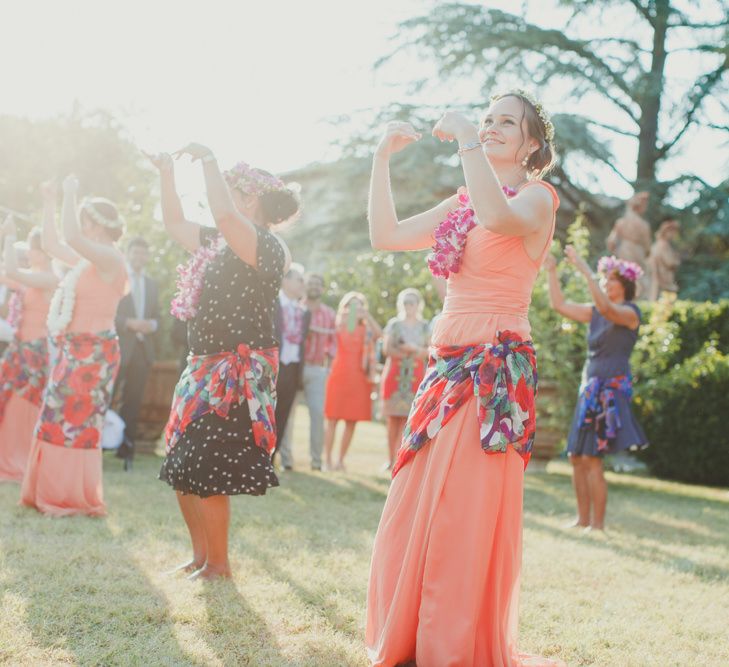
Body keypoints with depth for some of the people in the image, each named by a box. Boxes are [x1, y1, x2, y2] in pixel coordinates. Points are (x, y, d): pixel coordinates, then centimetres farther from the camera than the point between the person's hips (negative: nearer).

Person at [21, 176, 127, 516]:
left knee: (76, 421, -5)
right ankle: (56, 493, 20)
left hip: (92, 353, -9)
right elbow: (52, 244, 25)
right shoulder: (89, 258, 13)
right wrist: (50, 205, 18)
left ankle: (77, 499, 3)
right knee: (59, 419, 12)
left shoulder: (110, 258, -14)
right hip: (72, 350, 9)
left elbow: (72, 237, -29)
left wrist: (70, 195, -18)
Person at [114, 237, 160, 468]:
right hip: (118, 347, -5)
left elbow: (157, 316, 17)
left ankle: (126, 448, 9)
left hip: (142, 348, 5)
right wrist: (128, 323, -18)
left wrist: (153, 324, -5)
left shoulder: (151, 284, 18)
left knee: (133, 401, 5)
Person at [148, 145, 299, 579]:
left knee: (206, 472, -8)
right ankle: (201, 555, 24)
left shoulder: (266, 246, -14)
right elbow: (176, 225, 27)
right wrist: (167, 174, 18)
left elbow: (225, 217, -33)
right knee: (182, 469, 13)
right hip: (205, 367, 10)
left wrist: (208, 160, -23)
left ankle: (219, 563, 6)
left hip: (237, 373, -10)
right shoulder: (221, 243, 14)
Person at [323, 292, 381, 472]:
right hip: (339, 374, -3)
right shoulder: (338, 325, 8)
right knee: (333, 419, -5)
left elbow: (379, 334, -8)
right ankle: (328, 460, -1)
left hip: (359, 378, 3)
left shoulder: (366, 329, 12)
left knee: (352, 421, 2)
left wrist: (367, 315, -9)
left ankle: (341, 460, 10)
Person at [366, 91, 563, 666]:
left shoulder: (538, 197, -2)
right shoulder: (460, 205, 18)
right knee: (412, 510, 6)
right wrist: (383, 157, 10)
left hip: (495, 368, -7)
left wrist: (465, 138, -19)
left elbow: (499, 216, -26)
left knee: (467, 518, -8)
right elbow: (386, 235, 13)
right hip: (447, 365, 7)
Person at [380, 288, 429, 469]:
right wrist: (402, 352, -11)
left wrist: (415, 349, -13)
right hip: (394, 375, 0)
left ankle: (398, 459, -10)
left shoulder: (425, 327, 11)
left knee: (407, 419, -9)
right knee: (392, 418, -1)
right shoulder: (394, 324, 10)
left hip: (415, 377, 0)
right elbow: (386, 349, 2)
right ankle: (391, 459, 6)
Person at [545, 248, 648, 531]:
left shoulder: (630, 313, -6)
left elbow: (606, 308, -27)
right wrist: (551, 271, 5)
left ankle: (598, 524, -7)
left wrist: (584, 269, -29)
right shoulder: (595, 312, 15)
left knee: (591, 459, -13)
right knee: (576, 457, 6)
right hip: (590, 388, 8)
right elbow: (559, 304, 15)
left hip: (612, 389, -8)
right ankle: (583, 519, 14)